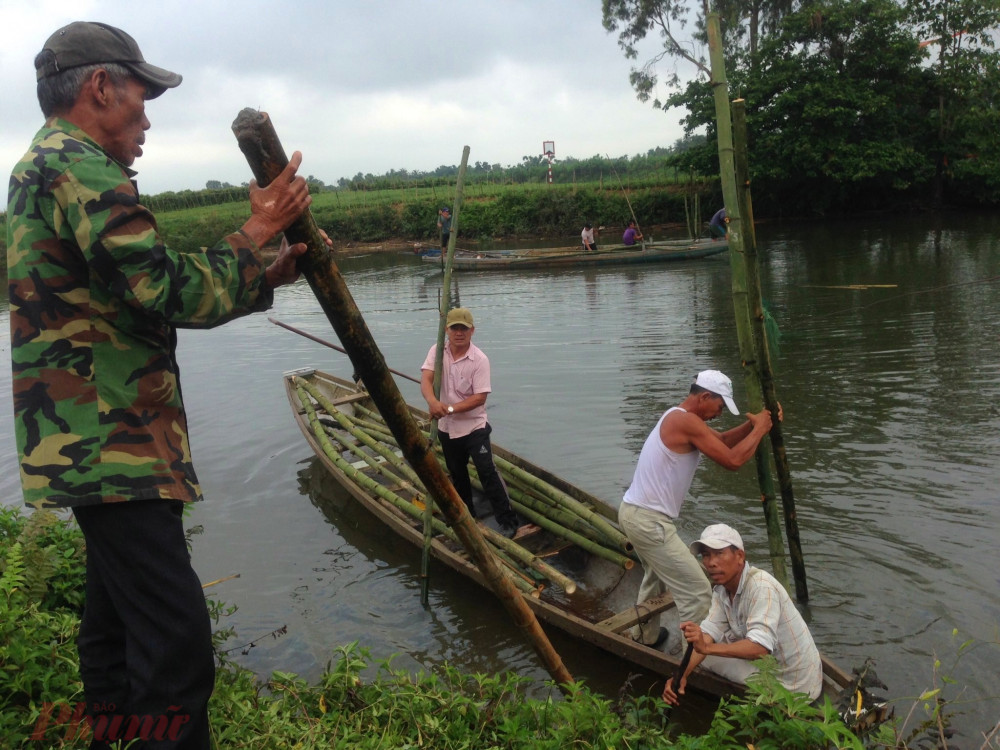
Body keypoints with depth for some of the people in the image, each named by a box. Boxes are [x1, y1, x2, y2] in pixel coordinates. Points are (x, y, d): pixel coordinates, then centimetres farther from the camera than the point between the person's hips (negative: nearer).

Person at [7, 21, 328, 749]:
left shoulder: (41, 168, 22)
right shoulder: (79, 167, -13)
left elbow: (152, 296, 21)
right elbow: (178, 292, -20)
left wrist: (268, 276, 15)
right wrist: (256, 231, -5)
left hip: (89, 447, 11)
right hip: (113, 448, -11)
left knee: (117, 628, 20)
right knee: (176, 645, -11)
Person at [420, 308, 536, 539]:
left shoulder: (480, 360, -16)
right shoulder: (437, 351, -6)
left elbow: (480, 398, -20)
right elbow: (425, 380, -19)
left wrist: (450, 409, -29)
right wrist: (432, 402, -40)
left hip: (474, 426, -4)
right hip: (447, 428, 5)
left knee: (487, 472, -13)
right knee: (457, 475, 18)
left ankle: (509, 522, -7)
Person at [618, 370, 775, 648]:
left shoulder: (679, 417, 13)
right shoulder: (686, 421, -19)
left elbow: (722, 441, 18)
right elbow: (732, 460, -20)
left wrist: (752, 424, 3)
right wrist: (759, 430, -6)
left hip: (633, 511, 11)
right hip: (649, 520, -11)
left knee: (657, 574, 34)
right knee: (697, 593, -5)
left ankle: (645, 635, 51)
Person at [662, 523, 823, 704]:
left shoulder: (761, 586, -27)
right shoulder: (722, 589, 0)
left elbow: (760, 647, -39)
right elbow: (708, 632, -11)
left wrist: (706, 647, -48)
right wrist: (682, 675, -26)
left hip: (793, 685, -8)